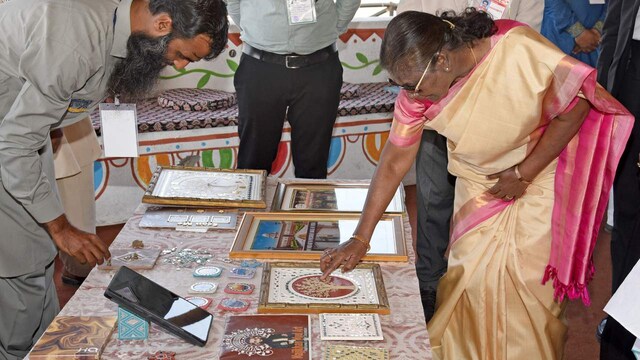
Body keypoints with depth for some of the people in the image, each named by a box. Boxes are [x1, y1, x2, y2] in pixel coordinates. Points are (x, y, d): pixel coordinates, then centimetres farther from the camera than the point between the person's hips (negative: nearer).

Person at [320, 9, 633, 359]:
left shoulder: (520, 49, -31)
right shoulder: (416, 92, -18)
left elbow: (575, 108, -17)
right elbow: (393, 163, -9)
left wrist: (524, 173, -17)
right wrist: (360, 238, -8)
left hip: (541, 175, -3)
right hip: (479, 184, 3)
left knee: (534, 284, -1)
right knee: (471, 279, -2)